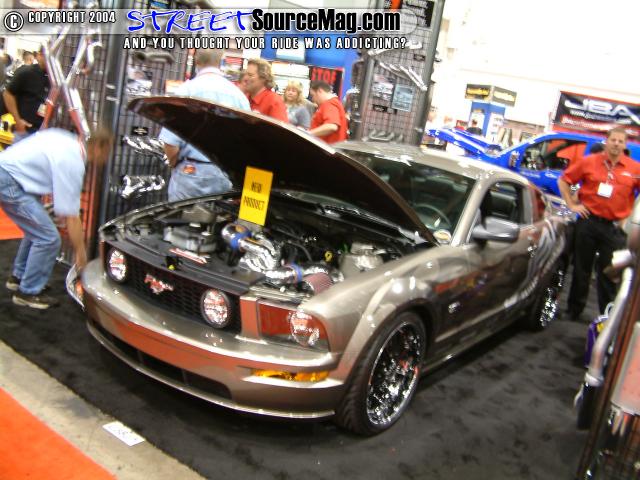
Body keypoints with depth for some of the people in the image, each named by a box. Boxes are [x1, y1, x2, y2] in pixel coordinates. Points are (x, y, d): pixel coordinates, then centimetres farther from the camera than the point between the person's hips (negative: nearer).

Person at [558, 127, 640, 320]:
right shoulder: (589, 162, 0)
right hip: (588, 222, 1)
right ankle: (574, 309, 25)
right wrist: (572, 205, 0)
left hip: (614, 228, 0)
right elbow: (563, 181, 6)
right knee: (581, 269, 12)